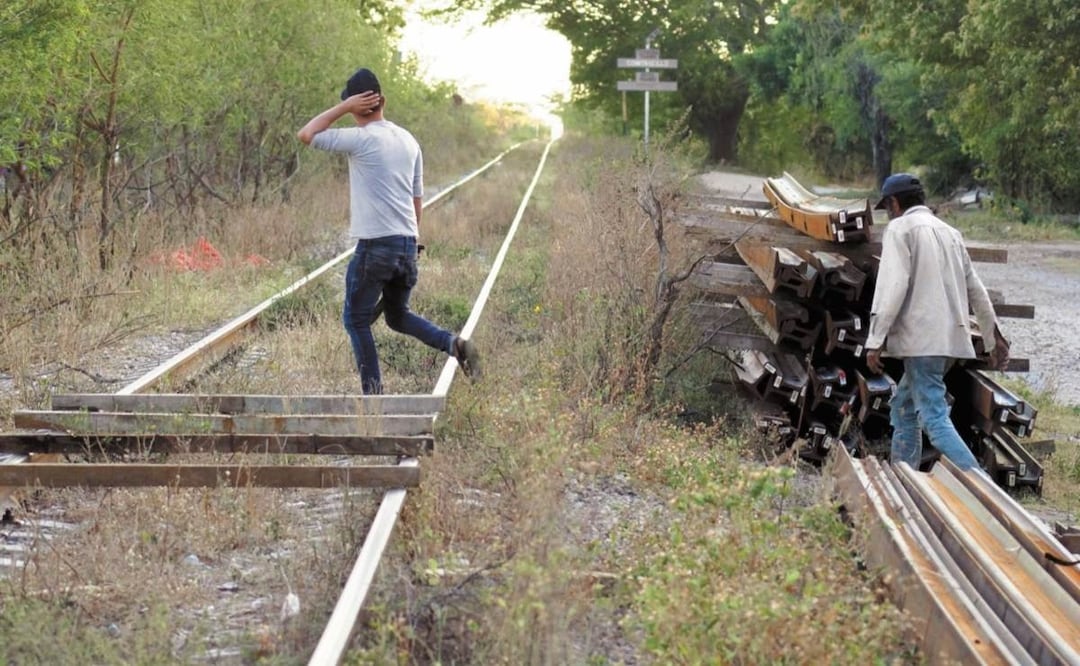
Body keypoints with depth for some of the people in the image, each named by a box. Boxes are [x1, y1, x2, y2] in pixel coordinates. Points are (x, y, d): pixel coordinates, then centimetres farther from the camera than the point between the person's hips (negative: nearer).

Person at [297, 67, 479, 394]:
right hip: (408, 244, 7)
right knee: (398, 315, 22)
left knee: (357, 319, 7)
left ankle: (374, 394, 5)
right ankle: (452, 342, 0)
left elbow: (306, 135, -5)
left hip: (374, 245, -7)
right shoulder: (408, 140, 11)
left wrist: (343, 107, -3)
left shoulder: (362, 139, -10)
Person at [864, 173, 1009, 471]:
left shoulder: (900, 228, -2)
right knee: (903, 409, 17)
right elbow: (975, 289, 22)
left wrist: (875, 341, -15)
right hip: (953, 337, 8)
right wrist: (994, 337, 29)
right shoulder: (950, 232, 21)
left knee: (934, 419, -12)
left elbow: (892, 286, -14)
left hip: (922, 339, -8)